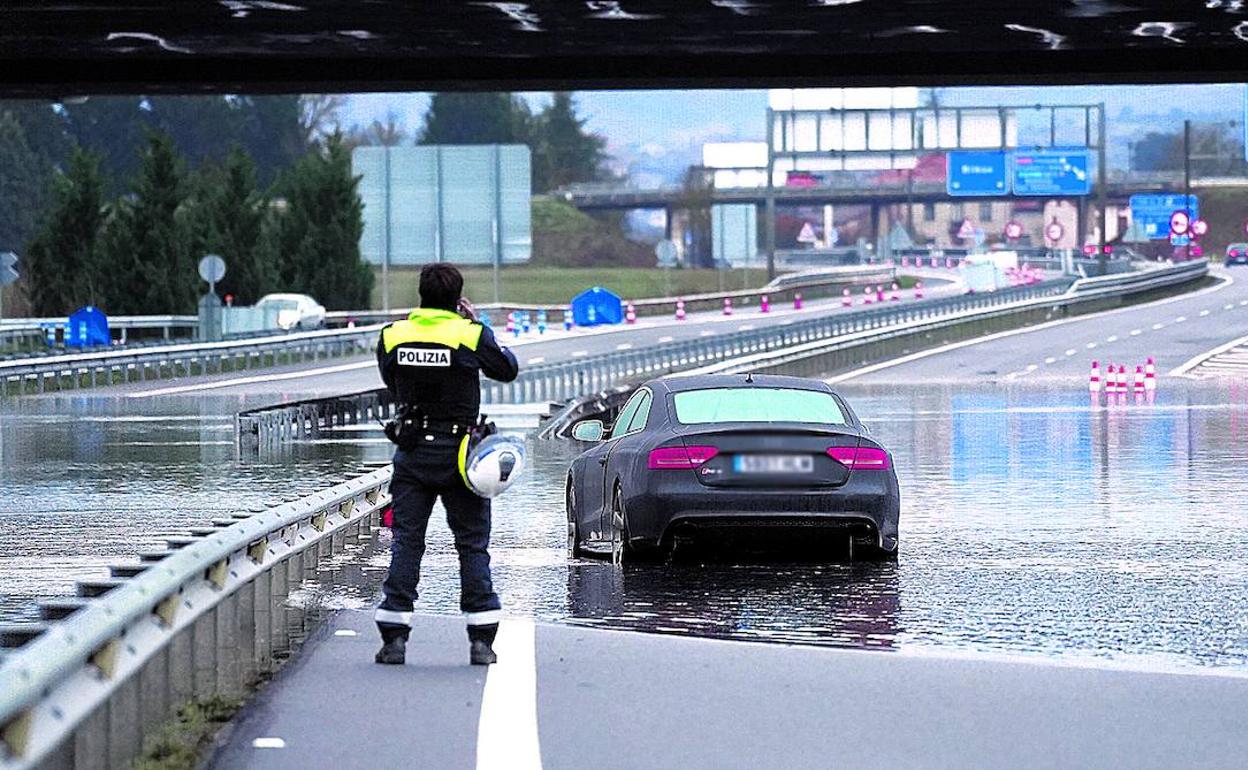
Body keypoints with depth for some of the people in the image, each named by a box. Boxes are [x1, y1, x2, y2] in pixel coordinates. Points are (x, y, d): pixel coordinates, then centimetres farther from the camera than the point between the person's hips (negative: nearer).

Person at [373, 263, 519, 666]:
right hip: (458, 452, -2)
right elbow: (508, 369, 7)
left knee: (406, 542, 5)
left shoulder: (392, 336, 0)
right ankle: (481, 640, 3)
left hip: (411, 452, 2)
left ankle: (394, 638, 0)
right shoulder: (471, 335, -8)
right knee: (473, 545, 6)